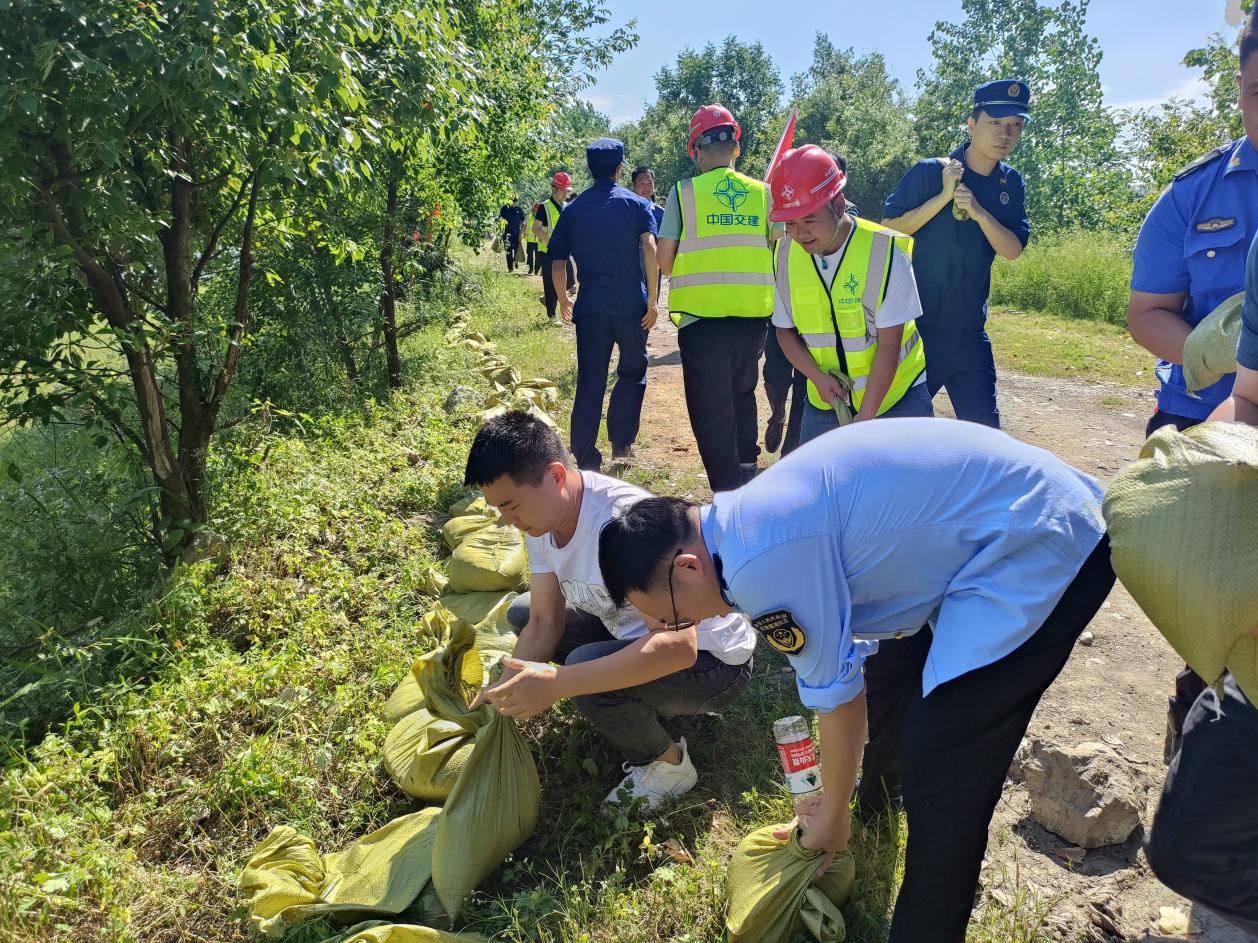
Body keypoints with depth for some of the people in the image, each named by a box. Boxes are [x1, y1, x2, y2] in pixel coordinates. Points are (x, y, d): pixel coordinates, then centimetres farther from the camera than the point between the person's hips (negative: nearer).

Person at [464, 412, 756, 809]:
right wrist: (501, 697, -16)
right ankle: (649, 706, 10)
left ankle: (667, 764, -2)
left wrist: (557, 684, -43)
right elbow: (544, 623, -1)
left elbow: (676, 646, -42)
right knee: (522, 612, 6)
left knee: (584, 669, -32)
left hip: (711, 660, -8)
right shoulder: (542, 516, -8)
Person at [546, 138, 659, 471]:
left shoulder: (573, 209, 9)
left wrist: (563, 301, 21)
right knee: (632, 373, 17)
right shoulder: (636, 204, 2)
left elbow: (557, 263, 7)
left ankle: (586, 458, 5)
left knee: (590, 382, 5)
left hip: (590, 307, 2)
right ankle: (621, 442, 18)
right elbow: (650, 249, -13)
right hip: (631, 305, -1)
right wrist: (652, 300, -10)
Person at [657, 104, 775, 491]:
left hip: (701, 317, -3)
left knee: (711, 409, 5)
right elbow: (778, 256, 5)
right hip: (753, 315, 4)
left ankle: (729, 491, 7)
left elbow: (665, 262, -4)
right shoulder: (762, 192, 4)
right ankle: (747, 470, 33)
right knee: (742, 394, 23)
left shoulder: (685, 192, -3)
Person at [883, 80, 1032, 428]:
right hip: (914, 325, -4)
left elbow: (1012, 250, -1)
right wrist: (943, 197, -19)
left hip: (969, 331, 4)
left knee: (985, 431, 7)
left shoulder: (1010, 184, 6)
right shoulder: (929, 172, -8)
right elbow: (889, 230, -11)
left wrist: (979, 212, -17)